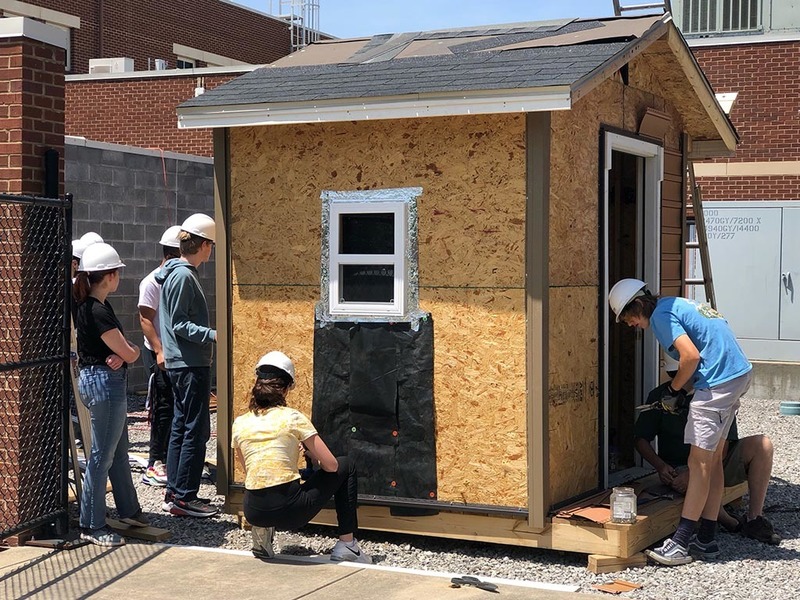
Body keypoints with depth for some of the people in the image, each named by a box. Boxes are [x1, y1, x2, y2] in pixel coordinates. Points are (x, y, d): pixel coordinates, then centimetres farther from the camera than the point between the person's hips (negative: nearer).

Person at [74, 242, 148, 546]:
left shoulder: (91, 306, 11)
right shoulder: (97, 311, -20)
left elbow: (124, 348, 10)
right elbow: (129, 352, -18)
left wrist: (122, 353, -12)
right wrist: (131, 351, 4)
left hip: (106, 381, 11)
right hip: (104, 383, -11)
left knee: (119, 450, 19)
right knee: (102, 455, -3)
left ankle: (129, 510, 31)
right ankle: (92, 526, 5)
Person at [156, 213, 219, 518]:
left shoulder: (175, 272, 15)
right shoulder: (183, 276, -15)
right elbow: (179, 324, -19)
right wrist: (214, 335, -26)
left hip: (180, 363, 11)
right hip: (191, 365, -11)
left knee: (181, 426, 14)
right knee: (196, 430, -7)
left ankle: (174, 493, 20)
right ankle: (184, 497, -3)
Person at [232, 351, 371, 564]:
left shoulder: (239, 423, 8)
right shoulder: (293, 418, -3)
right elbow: (331, 466, -2)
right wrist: (314, 458, 20)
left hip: (254, 513, 5)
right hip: (290, 511, -4)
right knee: (346, 466, 20)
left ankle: (262, 533, 17)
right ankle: (346, 544, 16)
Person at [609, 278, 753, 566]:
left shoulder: (660, 315, -10)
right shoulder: (676, 304, 20)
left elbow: (691, 356, -21)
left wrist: (673, 390, -5)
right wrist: (677, 387, 18)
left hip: (717, 383, -10)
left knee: (699, 462, -7)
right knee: (713, 460, 12)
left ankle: (681, 544, -5)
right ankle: (707, 539, 17)